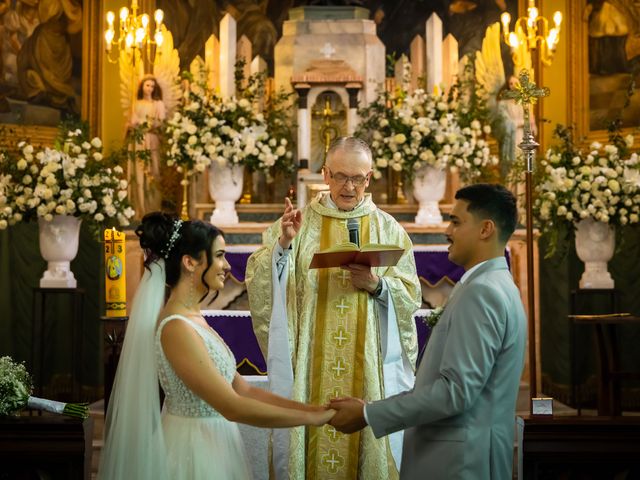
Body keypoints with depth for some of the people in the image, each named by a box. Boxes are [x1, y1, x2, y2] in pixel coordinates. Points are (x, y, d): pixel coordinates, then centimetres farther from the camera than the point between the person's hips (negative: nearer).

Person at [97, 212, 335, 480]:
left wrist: (310, 408, -2)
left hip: (211, 446, 9)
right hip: (195, 450, -9)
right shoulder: (176, 328, -21)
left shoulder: (192, 319, 8)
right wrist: (312, 417, -17)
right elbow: (233, 407, -24)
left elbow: (242, 389, 6)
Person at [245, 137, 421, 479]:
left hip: (369, 367, 1)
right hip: (309, 366, 0)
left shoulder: (388, 229, 6)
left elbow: (411, 297, 1)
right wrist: (283, 244, -19)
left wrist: (377, 285, -17)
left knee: (367, 442, 4)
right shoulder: (299, 222, 5)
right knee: (308, 439, 3)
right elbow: (259, 281, -4)